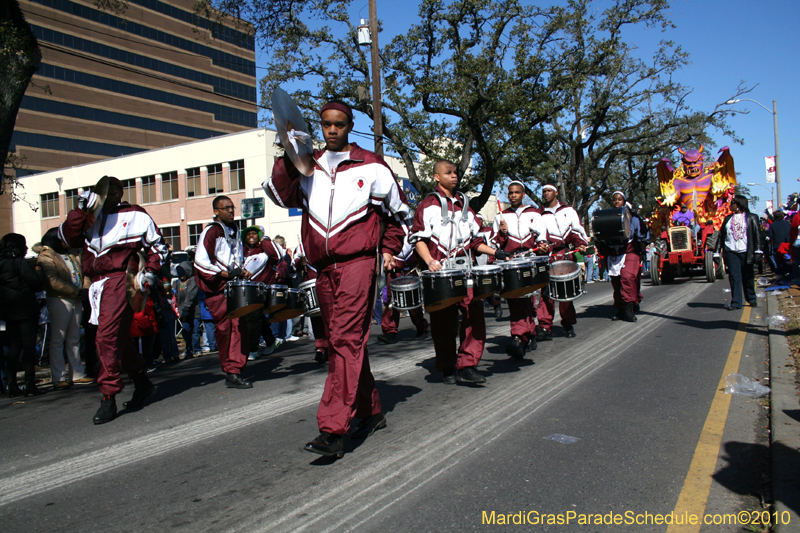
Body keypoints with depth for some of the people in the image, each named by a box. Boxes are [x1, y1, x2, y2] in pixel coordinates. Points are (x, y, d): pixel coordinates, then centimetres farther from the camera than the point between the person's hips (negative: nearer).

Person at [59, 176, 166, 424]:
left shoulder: (135, 216, 8)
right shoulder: (89, 217, 18)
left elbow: (157, 245, 15)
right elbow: (67, 238, 4)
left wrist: (150, 271, 4)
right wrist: (80, 210, -2)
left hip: (119, 280, -6)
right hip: (97, 283, 6)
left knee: (108, 336, -15)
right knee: (117, 339, 10)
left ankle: (108, 398, -10)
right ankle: (142, 382, 24)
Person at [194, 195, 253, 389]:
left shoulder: (234, 230, 17)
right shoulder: (210, 232, -6)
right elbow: (201, 260, -14)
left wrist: (241, 271, 11)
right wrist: (225, 273, -18)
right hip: (216, 287, -7)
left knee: (239, 326, 0)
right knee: (225, 327, -5)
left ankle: (235, 371, 4)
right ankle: (231, 371, 5)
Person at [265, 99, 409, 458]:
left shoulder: (370, 166, 6)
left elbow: (396, 210, 16)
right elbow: (281, 195, -1)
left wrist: (389, 250, 11)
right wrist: (288, 159, -9)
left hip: (358, 261, -5)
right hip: (323, 267, 5)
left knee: (346, 339, -14)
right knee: (344, 341, 10)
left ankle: (333, 431, -16)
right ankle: (371, 413, 25)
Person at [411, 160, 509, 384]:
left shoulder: (463, 204, 19)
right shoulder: (428, 205, 3)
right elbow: (418, 238, -4)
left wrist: (495, 252, 13)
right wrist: (429, 261, -20)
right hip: (440, 272, -4)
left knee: (475, 312, -10)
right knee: (444, 321, 1)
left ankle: (467, 366, -4)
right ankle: (447, 368, 16)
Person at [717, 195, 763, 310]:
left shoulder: (751, 218, 4)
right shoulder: (728, 219, 14)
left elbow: (757, 235, -1)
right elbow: (721, 235, 14)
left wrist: (757, 251, -9)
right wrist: (717, 251, 9)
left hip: (745, 252, -2)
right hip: (731, 252, 2)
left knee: (748, 277, 7)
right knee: (734, 276, -3)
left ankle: (752, 299, 24)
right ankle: (735, 302, -3)